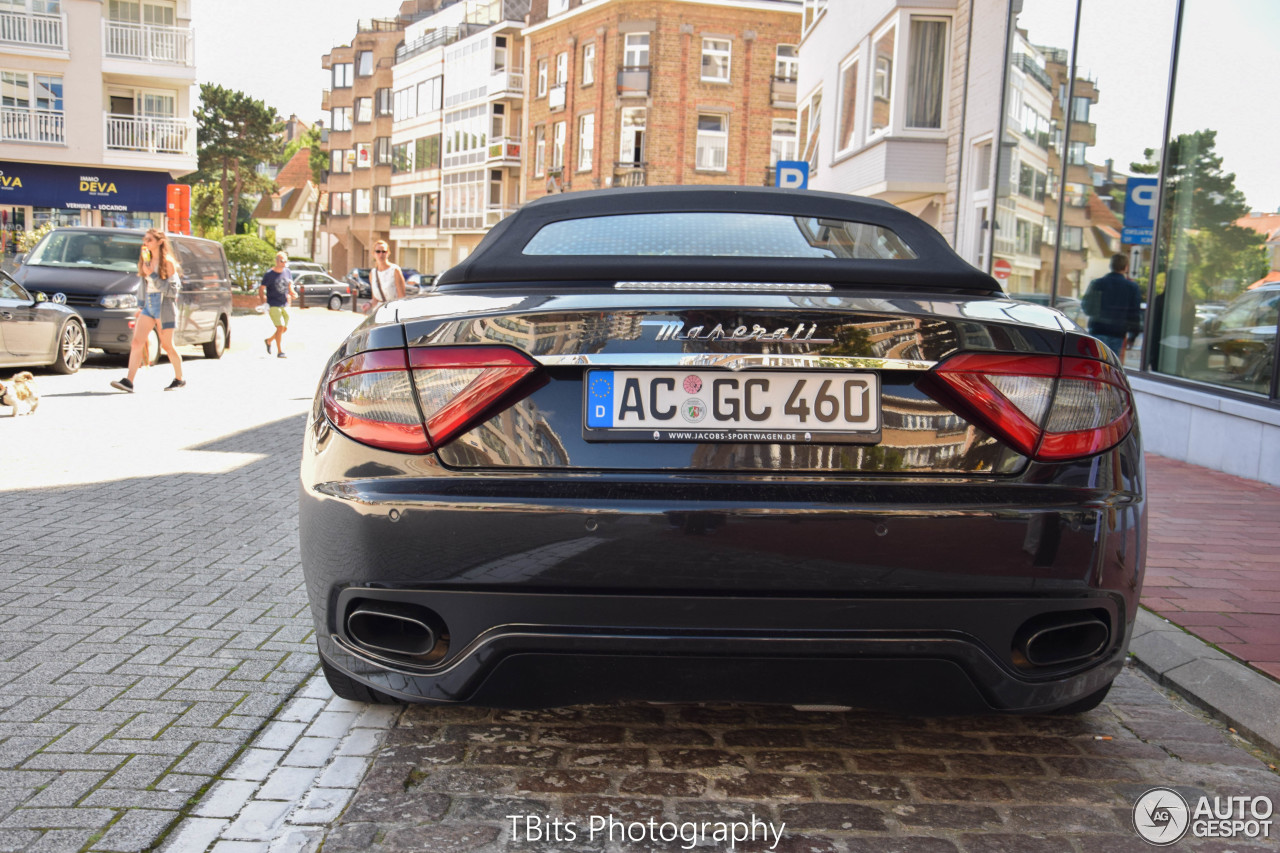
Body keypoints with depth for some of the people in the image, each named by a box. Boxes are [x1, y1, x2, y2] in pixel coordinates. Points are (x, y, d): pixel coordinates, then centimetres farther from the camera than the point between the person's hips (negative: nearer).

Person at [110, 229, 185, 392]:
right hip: (148, 306, 6)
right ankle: (128, 381, -13)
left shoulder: (168, 262, -6)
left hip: (164, 307, -6)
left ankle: (179, 379, 20)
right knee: (136, 343, -7)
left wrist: (152, 275, -18)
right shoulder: (146, 260, 14)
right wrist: (140, 306, 21)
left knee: (167, 345, 3)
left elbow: (174, 289, -13)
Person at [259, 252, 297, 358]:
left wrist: (292, 293, -5)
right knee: (280, 327, -14)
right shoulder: (269, 274, -7)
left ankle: (268, 340, 34)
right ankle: (280, 352, -8)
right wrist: (264, 301, -15)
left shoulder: (288, 273, 8)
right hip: (273, 305, -6)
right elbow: (261, 290, -4)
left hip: (285, 305, 6)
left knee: (285, 328, 9)